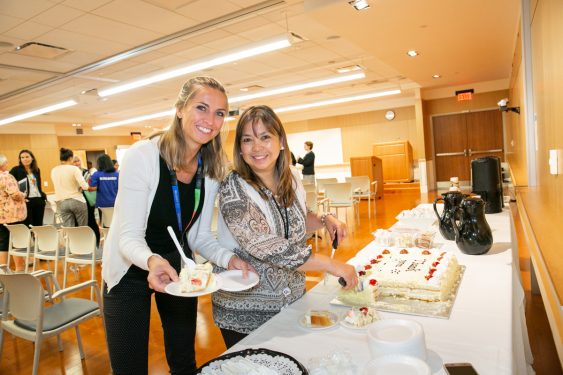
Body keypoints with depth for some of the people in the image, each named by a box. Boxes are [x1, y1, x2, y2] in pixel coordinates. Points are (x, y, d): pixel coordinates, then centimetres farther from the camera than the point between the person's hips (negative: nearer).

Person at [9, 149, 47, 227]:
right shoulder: (16, 170, -3)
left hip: (39, 200, 5)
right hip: (26, 201, -5)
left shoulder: (36, 170, 13)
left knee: (39, 225, 9)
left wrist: (43, 195, 11)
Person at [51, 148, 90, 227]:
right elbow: (84, 186, -17)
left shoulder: (54, 171, 5)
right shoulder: (74, 169, -10)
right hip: (77, 201, -4)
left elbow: (57, 186, 17)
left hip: (61, 202, 4)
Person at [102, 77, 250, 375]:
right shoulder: (142, 156, -24)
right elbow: (129, 236, -24)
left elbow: (199, 236, -4)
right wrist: (152, 261, -45)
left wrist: (228, 258, -22)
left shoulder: (212, 168, -8)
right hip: (131, 272, -4)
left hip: (178, 269, 5)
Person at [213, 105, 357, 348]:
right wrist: (331, 264, -28)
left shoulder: (292, 179, -2)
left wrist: (324, 220, -4)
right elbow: (267, 248, -31)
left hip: (292, 300, 6)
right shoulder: (233, 189, -21)